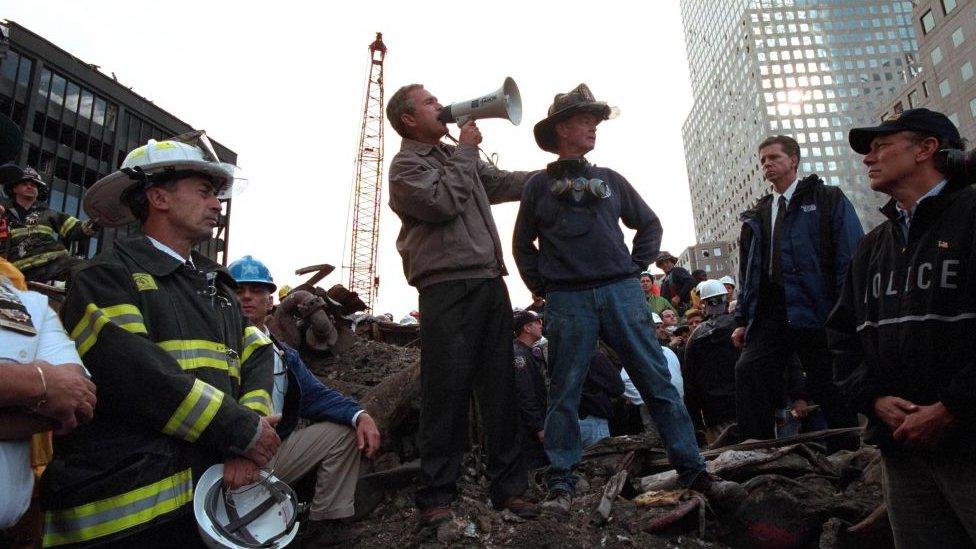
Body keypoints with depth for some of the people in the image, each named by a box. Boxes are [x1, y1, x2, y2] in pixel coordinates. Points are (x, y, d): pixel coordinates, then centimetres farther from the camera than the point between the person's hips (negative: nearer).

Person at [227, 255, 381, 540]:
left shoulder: (284, 354, 18)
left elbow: (316, 395, 9)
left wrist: (360, 415, -9)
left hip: (274, 452, 7)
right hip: (228, 462, -7)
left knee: (344, 430, 2)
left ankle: (326, 522, 8)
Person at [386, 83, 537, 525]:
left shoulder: (457, 157, 24)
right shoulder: (405, 165, 2)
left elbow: (504, 183, 28)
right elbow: (444, 202, -14)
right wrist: (466, 151, -2)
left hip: (490, 282, 7)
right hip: (447, 288, -7)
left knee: (501, 388, 6)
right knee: (447, 392, -5)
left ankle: (508, 486, 15)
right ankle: (436, 496, 6)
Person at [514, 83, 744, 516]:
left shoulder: (610, 180, 16)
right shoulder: (539, 185, 10)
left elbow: (650, 225, 24)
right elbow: (523, 245, 16)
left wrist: (635, 266, 11)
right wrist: (544, 289, 7)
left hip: (622, 292, 2)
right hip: (568, 301, -2)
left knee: (658, 381, 0)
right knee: (564, 393, 1)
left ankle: (694, 472, 7)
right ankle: (560, 485, 9)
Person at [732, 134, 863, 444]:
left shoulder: (828, 200, 6)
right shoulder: (756, 216, 21)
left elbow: (851, 258, -4)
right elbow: (747, 271, 18)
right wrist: (742, 320, 10)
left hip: (815, 312, -4)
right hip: (768, 315, 4)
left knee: (829, 388, 1)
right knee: (748, 371, -10)